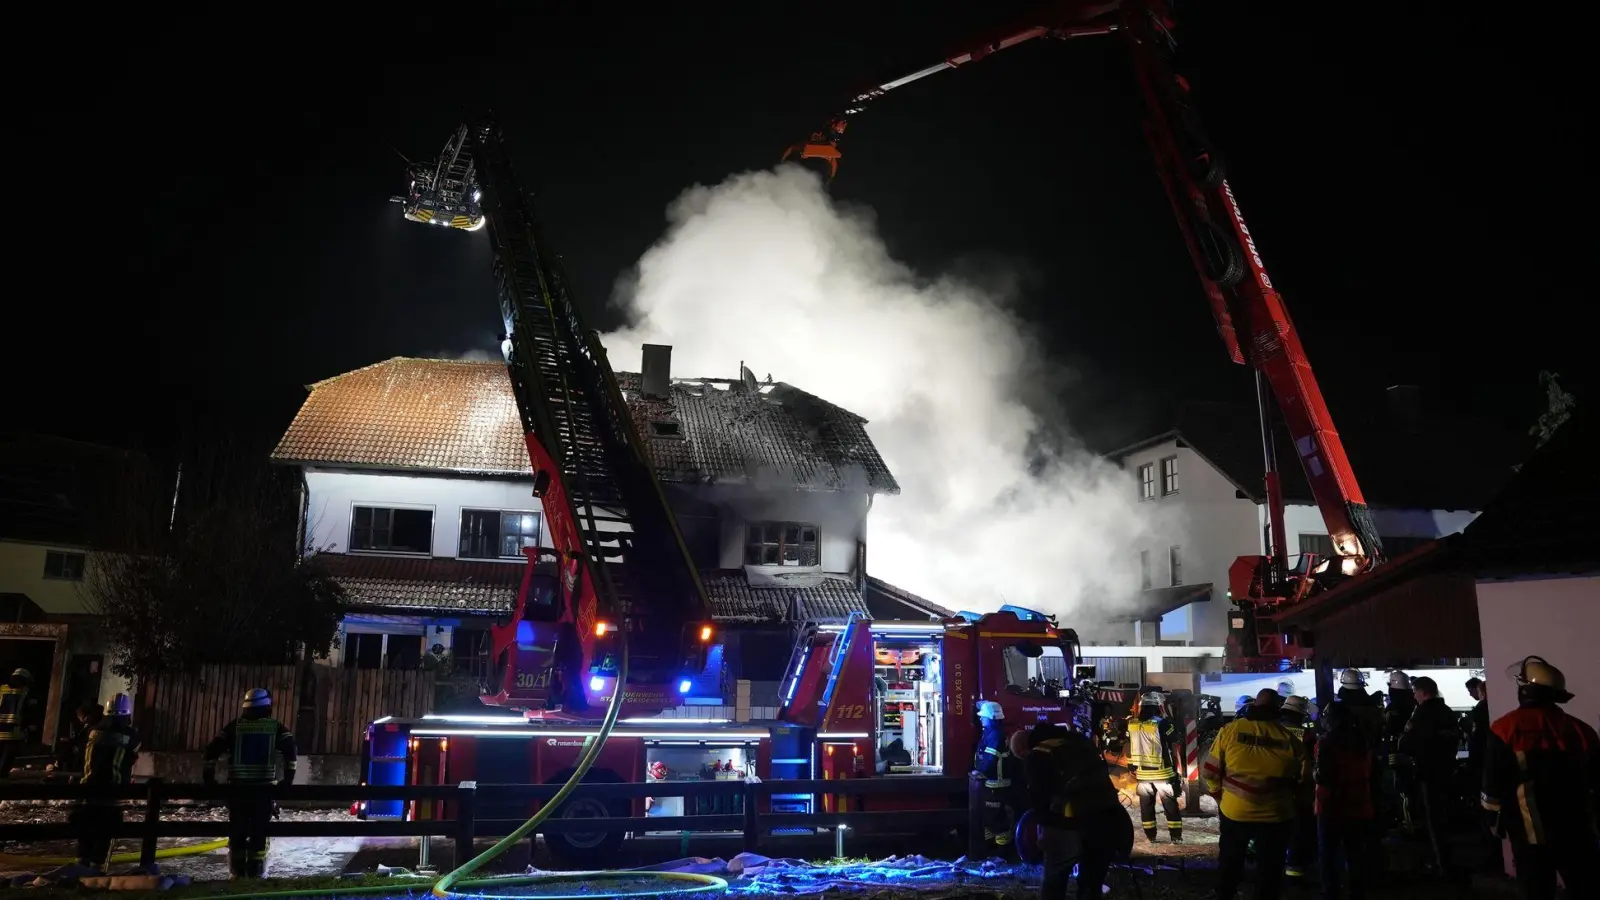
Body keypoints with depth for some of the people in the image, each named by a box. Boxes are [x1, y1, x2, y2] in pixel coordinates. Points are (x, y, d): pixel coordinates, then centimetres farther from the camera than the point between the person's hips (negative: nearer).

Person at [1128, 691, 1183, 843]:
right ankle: (1176, 835, 9)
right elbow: (1174, 746, -8)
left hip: (1142, 772, 4)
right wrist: (1176, 767, 5)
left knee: (1146, 805, 12)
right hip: (1162, 772, -4)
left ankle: (1150, 835, 16)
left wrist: (1132, 767, 20)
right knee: (1170, 804, 7)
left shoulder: (1132, 725, 1)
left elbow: (1128, 748, 8)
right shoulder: (1162, 723, -13)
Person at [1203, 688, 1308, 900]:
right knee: (1270, 867, 16)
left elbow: (1210, 770, -6)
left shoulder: (1230, 730, -8)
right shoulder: (1288, 738, -10)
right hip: (1275, 815, -1)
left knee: (1229, 863, 21)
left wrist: (1218, 794, 10)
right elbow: (1304, 774, -1)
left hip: (1234, 810, 1)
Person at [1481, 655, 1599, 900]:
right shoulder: (1580, 729, 2)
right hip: (1577, 832, 3)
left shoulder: (1506, 729, -9)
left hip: (1531, 835, -3)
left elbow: (1493, 785, -8)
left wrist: (1494, 820, 5)